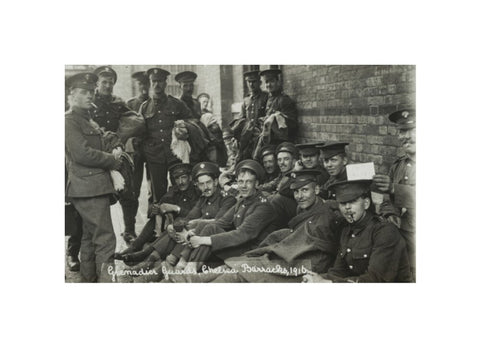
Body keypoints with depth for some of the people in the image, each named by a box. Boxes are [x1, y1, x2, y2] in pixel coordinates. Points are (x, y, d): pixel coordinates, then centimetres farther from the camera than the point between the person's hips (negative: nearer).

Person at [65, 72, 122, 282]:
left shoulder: (88, 120, 21)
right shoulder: (69, 120, -9)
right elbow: (82, 153, -18)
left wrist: (111, 157, 3)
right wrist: (113, 159, -9)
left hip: (95, 186, 10)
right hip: (88, 187, -10)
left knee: (90, 238, 16)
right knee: (105, 239, -13)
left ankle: (89, 279, 25)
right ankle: (106, 279, -12)